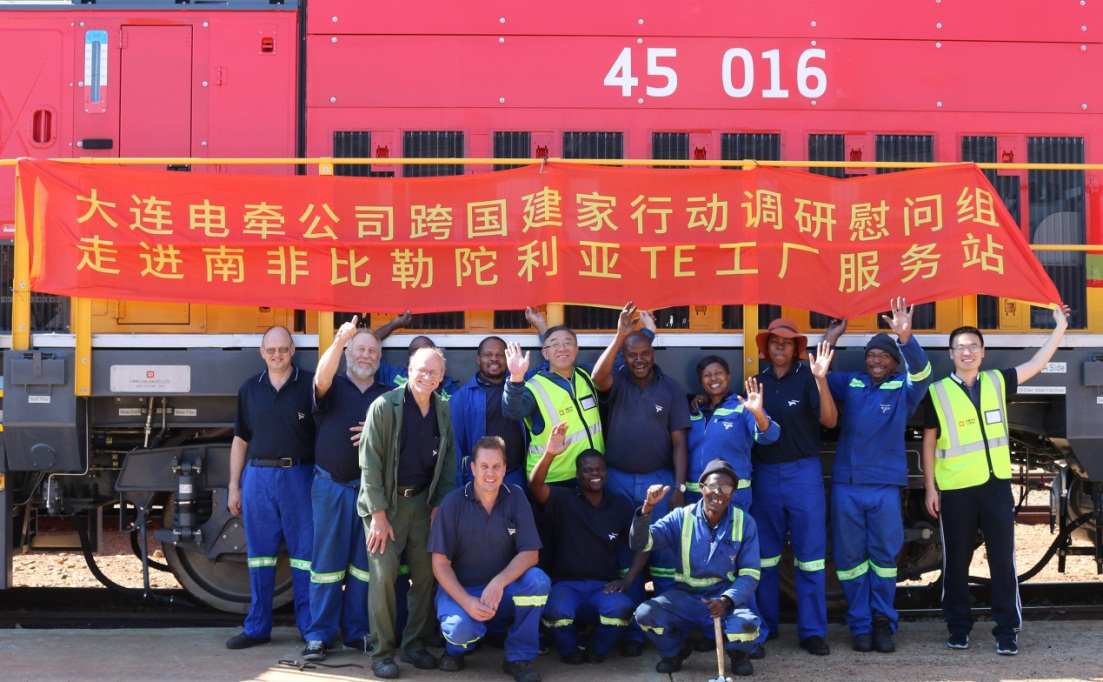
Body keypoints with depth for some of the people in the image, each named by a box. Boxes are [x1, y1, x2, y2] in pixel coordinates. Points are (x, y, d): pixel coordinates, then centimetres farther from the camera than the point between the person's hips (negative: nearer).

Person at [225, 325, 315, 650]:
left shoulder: (309, 385, 0)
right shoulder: (250, 389, 11)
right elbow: (240, 440, 15)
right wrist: (233, 485, 11)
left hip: (299, 476, -3)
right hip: (258, 475, 3)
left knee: (304, 552, 0)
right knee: (260, 553, 9)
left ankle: (311, 628, 8)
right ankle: (257, 627, 18)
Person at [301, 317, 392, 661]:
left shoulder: (388, 396, 13)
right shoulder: (333, 388, 5)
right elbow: (321, 377, -18)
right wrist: (339, 340, -35)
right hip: (331, 487, -2)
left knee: (363, 563, 6)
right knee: (327, 561, 0)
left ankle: (357, 631, 15)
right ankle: (319, 635, 5)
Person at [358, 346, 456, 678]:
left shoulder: (443, 409, 4)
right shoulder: (384, 406, -11)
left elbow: (448, 460, 9)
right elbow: (370, 462, -12)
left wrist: (440, 504, 1)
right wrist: (379, 514, -14)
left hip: (423, 500, 5)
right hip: (387, 502, -4)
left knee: (425, 573, 5)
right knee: (383, 574, -8)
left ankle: (415, 645, 19)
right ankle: (382, 652, 3)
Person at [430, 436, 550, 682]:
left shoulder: (516, 497, -4)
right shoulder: (453, 503, -9)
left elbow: (530, 553, -10)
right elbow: (440, 563, -9)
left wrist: (499, 583, -28)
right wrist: (467, 602, -23)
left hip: (503, 590, 2)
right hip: (460, 589, -2)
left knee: (538, 581, -28)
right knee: (461, 627, -34)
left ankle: (519, 657, -8)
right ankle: (456, 648, 7)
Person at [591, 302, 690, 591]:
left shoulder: (672, 389, 1)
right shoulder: (617, 381, 3)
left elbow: (679, 442, 1)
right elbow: (598, 377, -23)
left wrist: (679, 488, -5)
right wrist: (620, 336, -31)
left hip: (658, 479, -1)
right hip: (618, 479, 1)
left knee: (664, 547, 2)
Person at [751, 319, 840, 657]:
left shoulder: (807, 378, -4)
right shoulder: (758, 381, 8)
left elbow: (829, 420, -17)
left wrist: (821, 379, -28)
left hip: (803, 473, -3)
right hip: (765, 473, 4)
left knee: (810, 554, -1)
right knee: (765, 554, 10)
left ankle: (812, 632, 5)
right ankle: (764, 625, 20)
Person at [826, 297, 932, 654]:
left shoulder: (904, 388, 3)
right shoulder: (850, 383, 10)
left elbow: (922, 372, -16)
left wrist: (906, 337, -35)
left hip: (885, 487, -2)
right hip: (845, 485, 2)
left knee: (884, 556, 2)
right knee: (850, 558, 4)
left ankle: (883, 621, 14)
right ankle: (860, 625, 13)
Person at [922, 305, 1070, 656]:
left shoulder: (997, 381, 8)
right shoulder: (938, 392, -1)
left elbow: (1036, 364, 13)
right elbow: (929, 443, 2)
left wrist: (1060, 327, 7)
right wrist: (930, 488, -2)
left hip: (996, 485, 2)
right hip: (955, 490, -2)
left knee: (1003, 560, 0)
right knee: (956, 561, 6)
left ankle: (1007, 630, 7)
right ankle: (958, 627, 18)